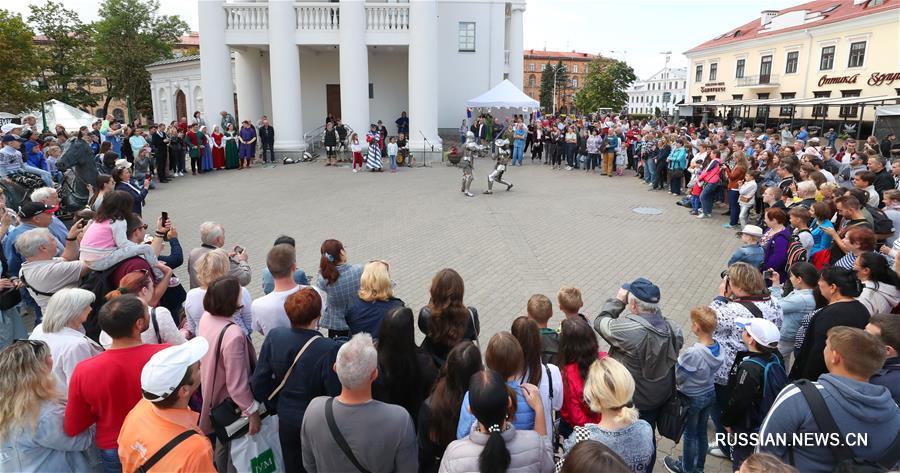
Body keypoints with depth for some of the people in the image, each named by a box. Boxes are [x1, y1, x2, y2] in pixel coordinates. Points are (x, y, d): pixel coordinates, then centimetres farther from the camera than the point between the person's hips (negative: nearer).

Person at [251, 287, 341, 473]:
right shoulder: (330, 350, -32)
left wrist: (276, 406, 9)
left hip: (286, 421, 4)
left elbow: (258, 383, -8)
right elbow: (336, 395, -25)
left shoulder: (274, 336, -17)